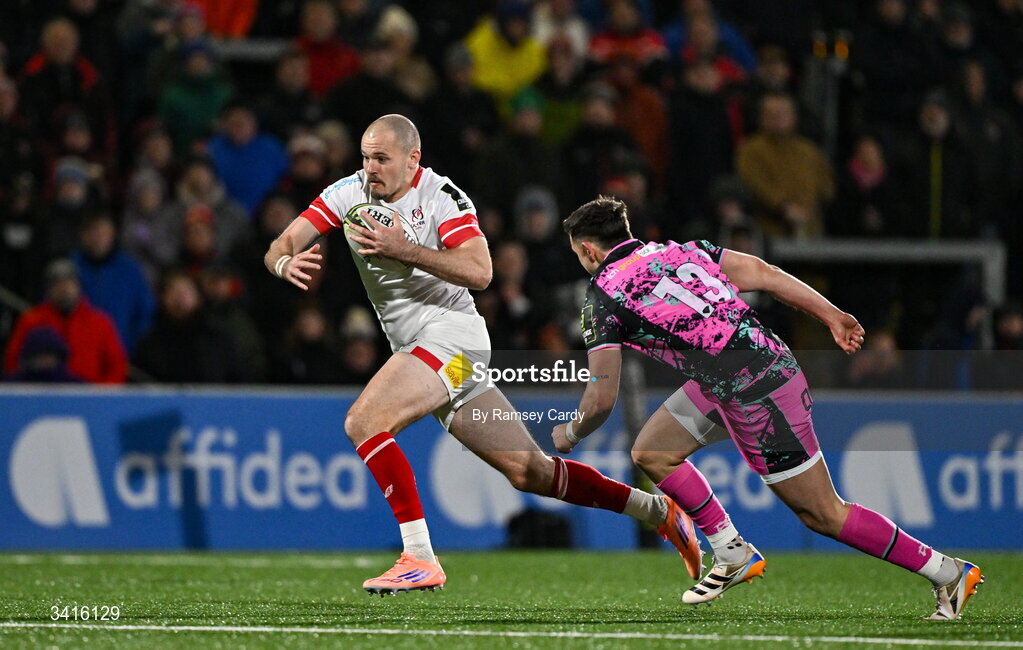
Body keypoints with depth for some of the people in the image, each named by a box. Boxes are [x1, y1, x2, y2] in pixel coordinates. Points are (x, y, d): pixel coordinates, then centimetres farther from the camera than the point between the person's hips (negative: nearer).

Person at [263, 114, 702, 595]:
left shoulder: (441, 196, -9)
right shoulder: (348, 193, 7)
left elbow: (479, 271, -21)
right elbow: (281, 247, 2)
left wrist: (404, 250, -25)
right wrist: (286, 263, -22)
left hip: (450, 333, -7)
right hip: (417, 347, 7)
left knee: (363, 421, -24)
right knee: (528, 471, 8)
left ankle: (420, 559, -23)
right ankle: (658, 510, 18)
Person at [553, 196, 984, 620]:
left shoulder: (602, 296, -5)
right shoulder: (678, 251, 14)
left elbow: (602, 399, -5)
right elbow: (762, 274, 7)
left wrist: (569, 435, 15)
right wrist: (833, 317, 9)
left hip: (758, 395, -9)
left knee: (823, 515, 1)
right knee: (650, 451, 14)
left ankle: (948, 573, 6)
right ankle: (733, 555, 19)